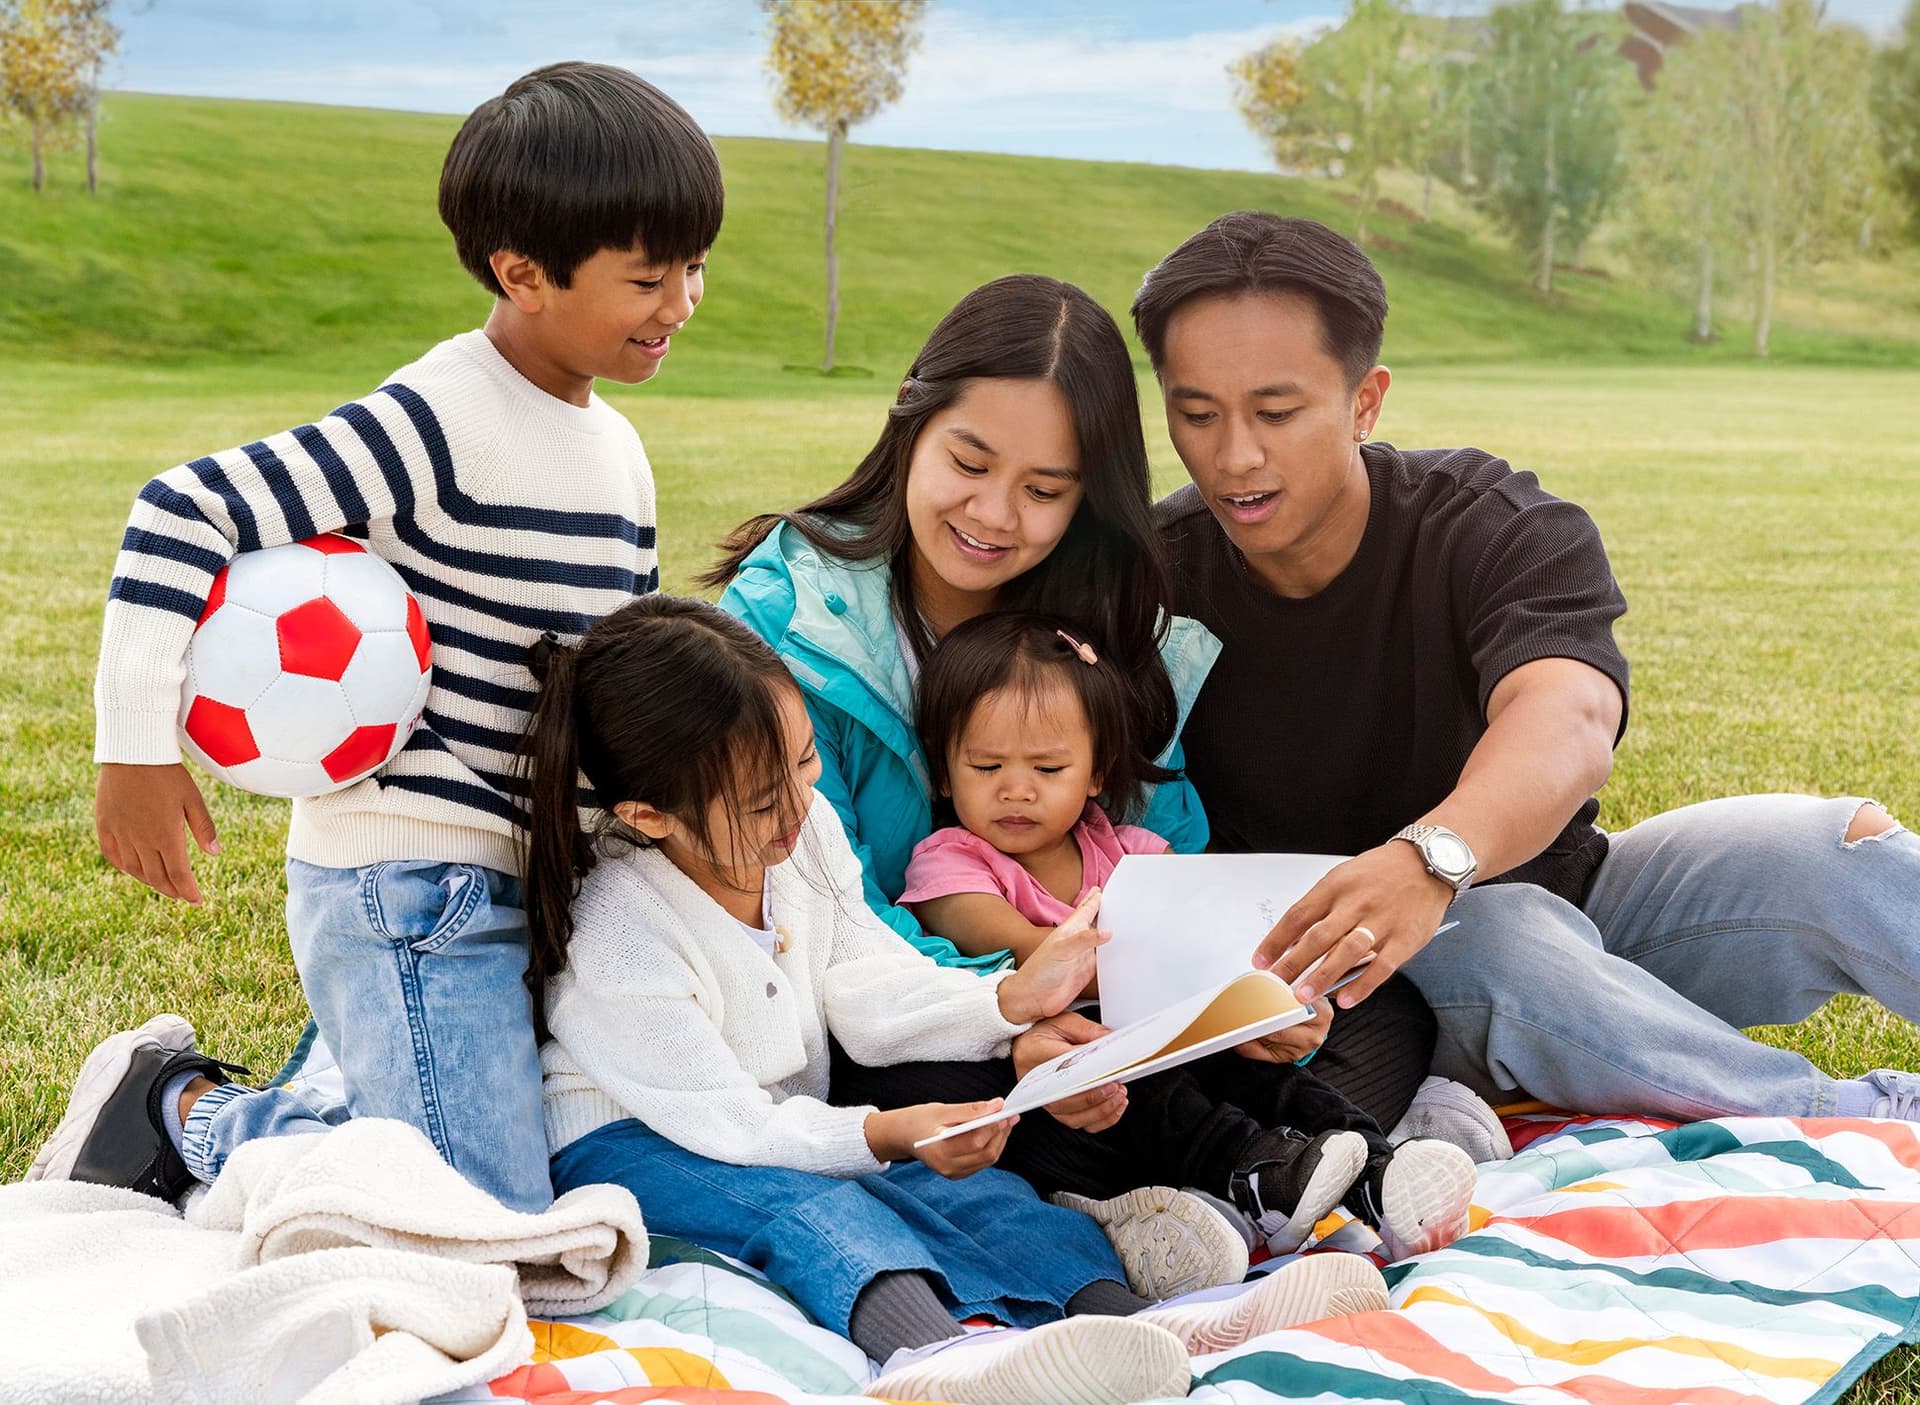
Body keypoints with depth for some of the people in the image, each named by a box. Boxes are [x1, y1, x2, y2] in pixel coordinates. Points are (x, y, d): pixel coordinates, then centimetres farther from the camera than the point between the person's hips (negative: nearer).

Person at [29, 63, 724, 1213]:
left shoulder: (617, 450, 11)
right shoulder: (436, 423, -17)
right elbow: (186, 512, -21)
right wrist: (138, 742, -24)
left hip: (512, 889, 9)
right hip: (405, 889, -9)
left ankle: (204, 1114, 22)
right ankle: (178, 1106, 7)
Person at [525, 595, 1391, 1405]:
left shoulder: (806, 829, -3)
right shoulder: (617, 942, -23)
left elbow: (868, 992, 5)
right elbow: (727, 1124, -23)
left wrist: (1011, 1001, -10)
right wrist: (888, 1135, -34)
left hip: (790, 1128, 8)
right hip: (636, 1142, -7)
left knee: (980, 1188, -19)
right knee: (805, 1207, -39)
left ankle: (1119, 1313, -46)